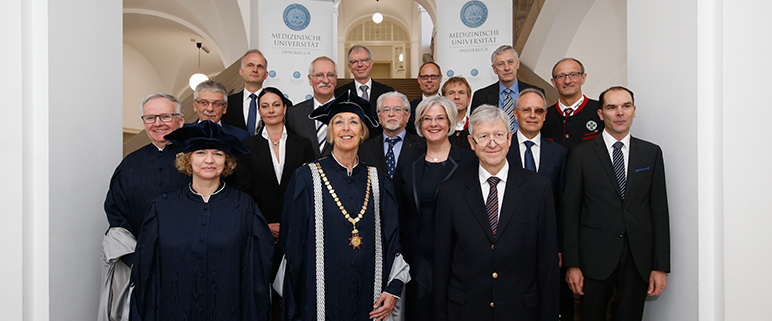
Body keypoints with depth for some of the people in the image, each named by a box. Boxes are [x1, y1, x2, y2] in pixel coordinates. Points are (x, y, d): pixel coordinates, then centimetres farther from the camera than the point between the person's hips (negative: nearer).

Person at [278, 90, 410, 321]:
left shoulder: (378, 182, 5)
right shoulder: (306, 179, -4)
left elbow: (392, 238, 7)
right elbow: (292, 242, -3)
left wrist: (393, 289, -1)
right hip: (320, 295, -3)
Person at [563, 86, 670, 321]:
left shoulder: (651, 153, 7)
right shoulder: (581, 154, 0)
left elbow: (659, 210, 5)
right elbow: (570, 211, -2)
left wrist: (660, 266, 0)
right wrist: (572, 264, -6)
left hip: (638, 258, 2)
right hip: (595, 256, -2)